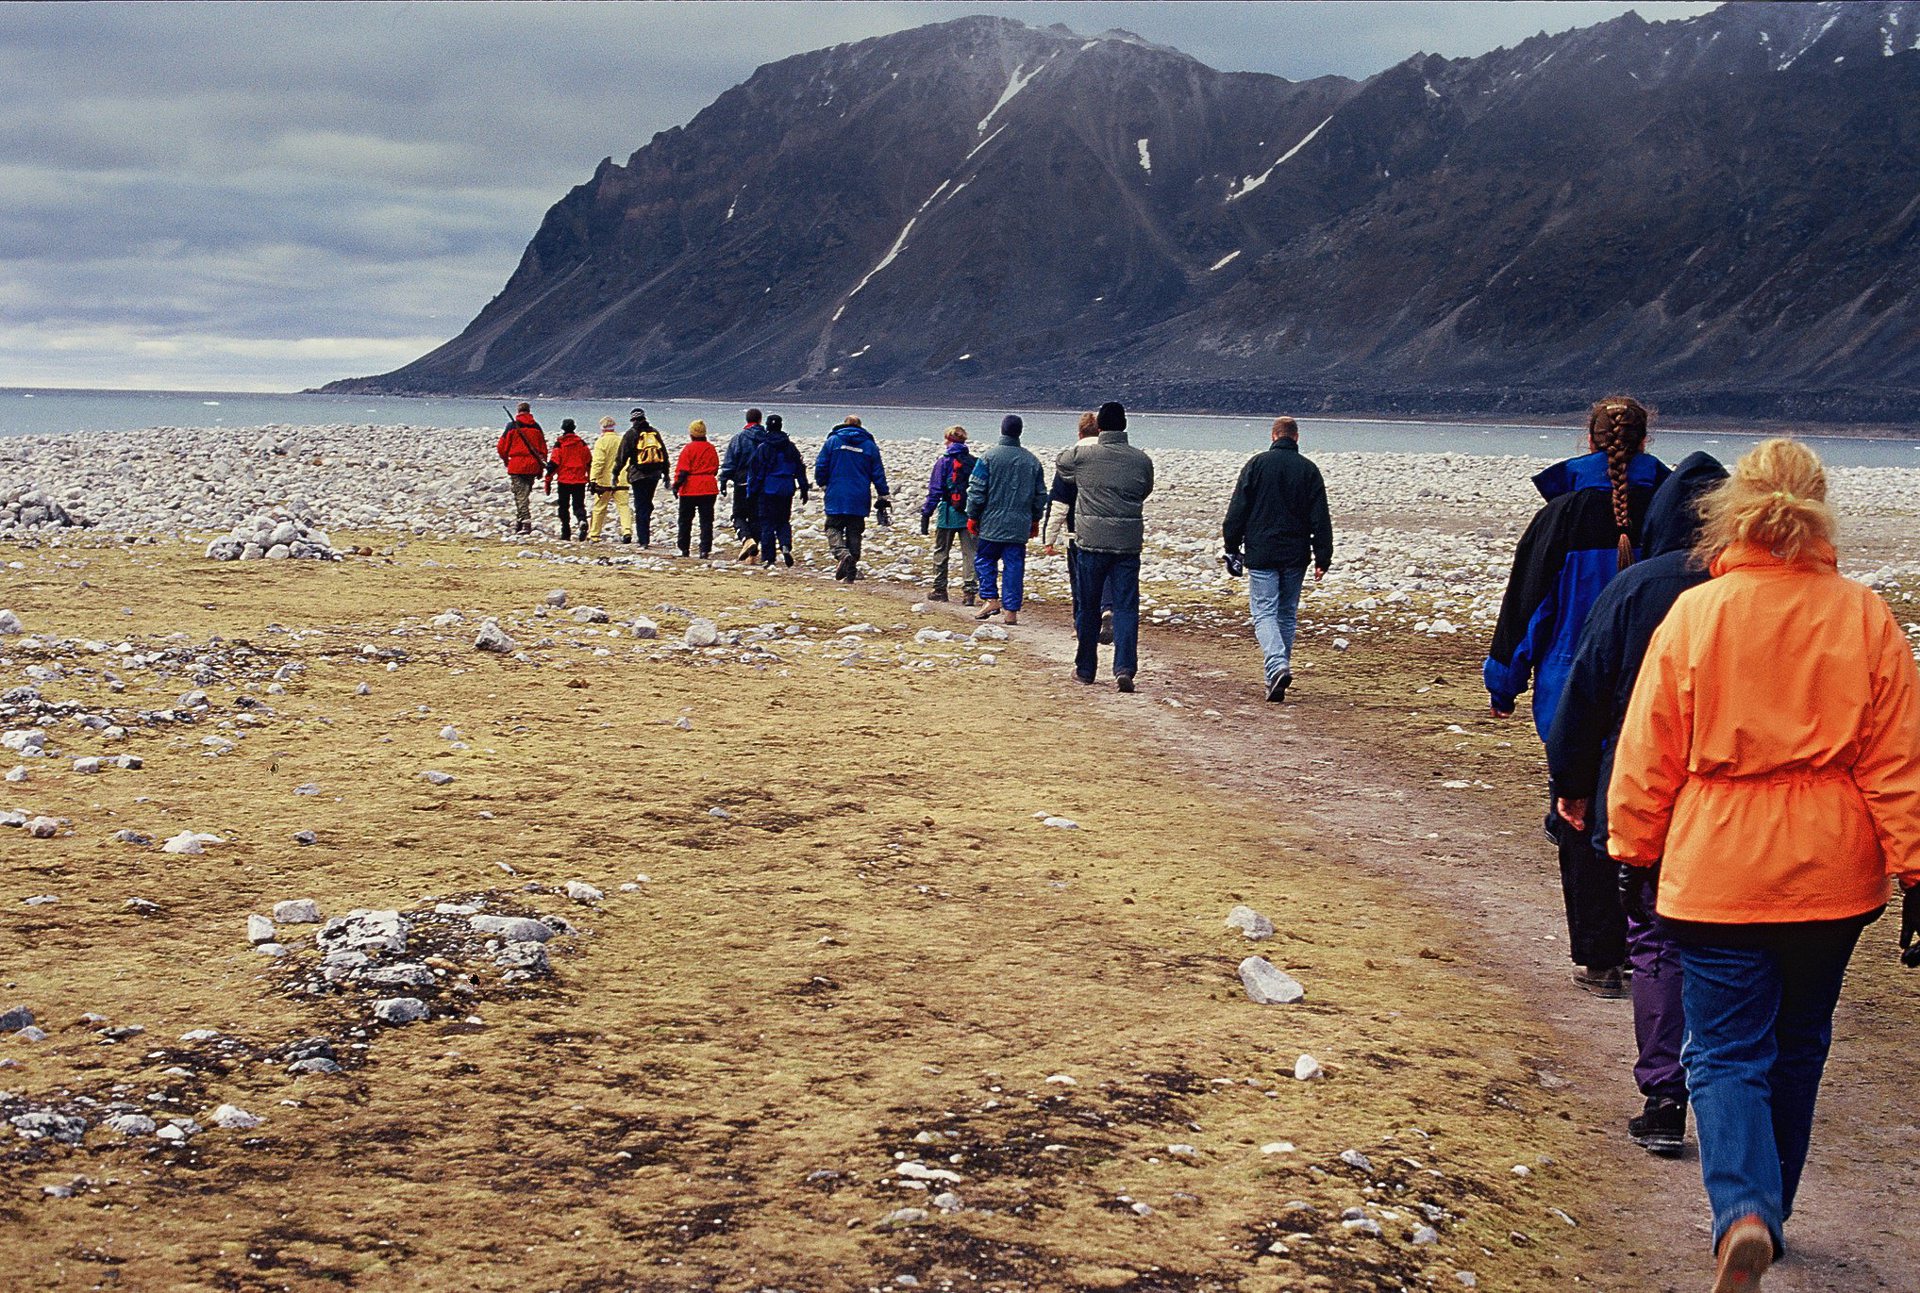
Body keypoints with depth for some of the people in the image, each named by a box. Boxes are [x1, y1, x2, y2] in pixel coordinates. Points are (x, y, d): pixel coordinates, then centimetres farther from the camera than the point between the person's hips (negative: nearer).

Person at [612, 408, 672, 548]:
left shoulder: (631, 434, -2)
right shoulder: (654, 433, 12)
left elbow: (622, 455, -5)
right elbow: (664, 454, 16)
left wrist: (615, 473, 2)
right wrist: (666, 473, 24)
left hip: (638, 475, -4)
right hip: (655, 475, 4)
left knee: (640, 506, -3)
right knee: (648, 503, 17)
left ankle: (644, 540, -8)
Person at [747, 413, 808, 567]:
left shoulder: (762, 448, -6)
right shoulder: (790, 447, 5)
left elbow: (754, 472, -4)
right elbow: (800, 469, 8)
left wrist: (751, 493, 2)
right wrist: (804, 489, 14)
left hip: (768, 490, -3)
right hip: (786, 490, 3)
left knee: (767, 524, 3)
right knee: (784, 521, 15)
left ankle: (768, 557, 2)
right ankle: (786, 546, -11)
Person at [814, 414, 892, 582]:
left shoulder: (833, 441, 1)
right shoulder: (870, 445, 7)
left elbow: (821, 466, 0)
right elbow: (878, 474, 7)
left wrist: (823, 486, 16)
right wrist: (884, 497, 13)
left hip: (836, 497, -2)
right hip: (859, 499, 2)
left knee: (834, 528, 4)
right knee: (854, 532, 8)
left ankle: (842, 554, -27)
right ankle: (850, 573, 5)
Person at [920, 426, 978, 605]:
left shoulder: (944, 461, -5)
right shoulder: (975, 462, 4)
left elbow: (935, 490, -7)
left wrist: (926, 513, -4)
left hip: (948, 514, -3)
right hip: (970, 515, 3)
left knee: (941, 553, 11)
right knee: (969, 553, 5)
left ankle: (940, 590, 15)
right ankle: (970, 591, -3)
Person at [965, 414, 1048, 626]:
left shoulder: (989, 457, -7)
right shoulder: (1032, 460, 5)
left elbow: (977, 490, -7)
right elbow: (1040, 495, 12)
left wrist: (972, 517, 3)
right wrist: (1035, 521, 22)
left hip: (992, 522, -3)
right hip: (1020, 526, 3)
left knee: (984, 560, 13)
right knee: (1014, 566, 4)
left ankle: (991, 598, -1)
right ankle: (1011, 610, 3)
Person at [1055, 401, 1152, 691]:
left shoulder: (1081, 454, -5)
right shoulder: (1141, 460, 0)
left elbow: (1060, 467, 17)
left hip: (1091, 540, -1)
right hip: (1129, 544, 1)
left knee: (1088, 607, 11)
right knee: (1126, 607, 1)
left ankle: (1085, 669, 20)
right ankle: (1125, 668, -12)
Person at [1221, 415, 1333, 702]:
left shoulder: (1257, 464, -1)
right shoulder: (1309, 470, 3)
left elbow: (1238, 509, -1)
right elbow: (1321, 519, 2)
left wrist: (1232, 547, 7)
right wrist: (1323, 559, 5)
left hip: (1261, 553, -2)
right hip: (1296, 555, 2)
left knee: (1264, 613, -4)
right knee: (1287, 614, 13)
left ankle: (1277, 666, -25)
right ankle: (1281, 667, 17)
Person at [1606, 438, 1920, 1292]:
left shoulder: (1694, 615, -9)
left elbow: (1648, 756, -4)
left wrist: (1632, 853, 8)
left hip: (1717, 873, -2)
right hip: (1831, 875, 3)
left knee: (1727, 1053, 3)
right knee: (1798, 1045, 20)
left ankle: (1744, 1212, -20)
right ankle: (1769, 1210, 33)